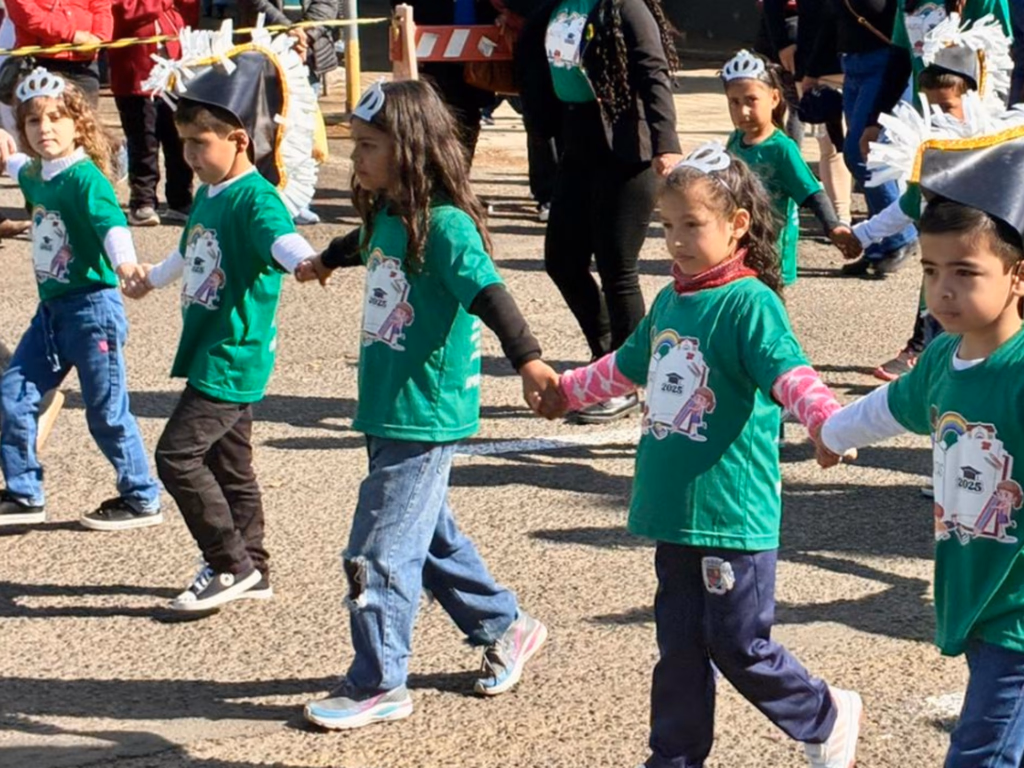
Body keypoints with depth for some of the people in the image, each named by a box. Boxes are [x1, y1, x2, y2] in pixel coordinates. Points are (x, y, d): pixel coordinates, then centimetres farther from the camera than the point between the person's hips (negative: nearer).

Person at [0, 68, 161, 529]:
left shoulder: (85, 177, -17)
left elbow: (111, 222, -34)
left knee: (107, 411, -1)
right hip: (51, 309, 8)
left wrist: (124, 262, -51)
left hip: (92, 306, -8)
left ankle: (142, 500, 13)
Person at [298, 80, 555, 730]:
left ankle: (378, 685, 6)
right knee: (431, 536, 20)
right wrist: (327, 260, 54)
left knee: (379, 552, -5)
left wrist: (528, 358, -46)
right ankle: (506, 628, 37)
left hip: (427, 417, -9)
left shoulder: (444, 224, -19)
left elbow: (487, 291, -31)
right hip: (388, 410, 9)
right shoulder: (386, 215, 8)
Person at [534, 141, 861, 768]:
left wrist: (827, 421, -46)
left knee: (740, 646, 0)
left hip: (734, 516, -7)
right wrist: (568, 392, 44)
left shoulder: (749, 304, -13)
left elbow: (790, 373, -27)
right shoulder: (670, 302, 12)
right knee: (681, 647, 12)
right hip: (673, 511, 7)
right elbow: (629, 365, 30)